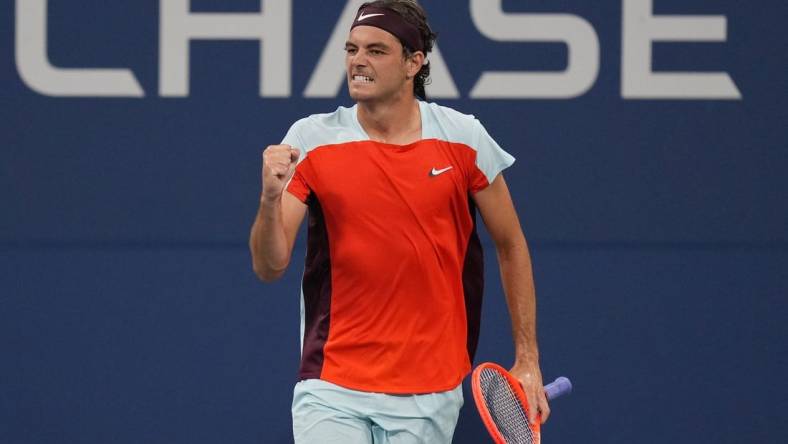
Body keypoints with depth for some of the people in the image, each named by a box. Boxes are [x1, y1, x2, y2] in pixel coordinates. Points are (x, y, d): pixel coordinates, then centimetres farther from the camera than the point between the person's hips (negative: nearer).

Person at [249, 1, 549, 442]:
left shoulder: (463, 138, -2)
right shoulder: (311, 140, -4)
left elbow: (511, 246, 9)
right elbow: (270, 266, -7)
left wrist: (528, 360, 6)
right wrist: (271, 198, -27)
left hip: (429, 394, 1)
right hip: (332, 387, 0)